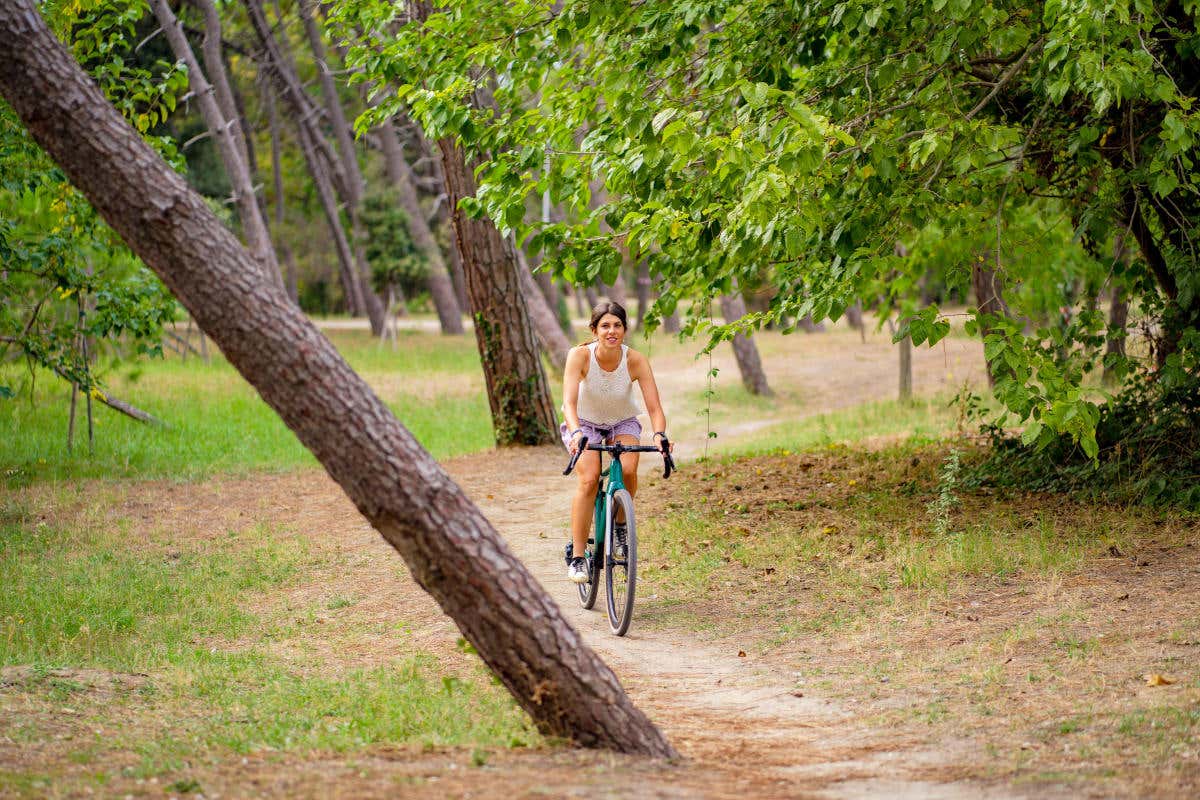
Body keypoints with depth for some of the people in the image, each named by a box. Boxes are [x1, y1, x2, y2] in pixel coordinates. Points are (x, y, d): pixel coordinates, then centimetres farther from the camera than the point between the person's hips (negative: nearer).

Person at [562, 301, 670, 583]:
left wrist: (659, 435, -48)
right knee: (589, 480, -25)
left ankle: (620, 525, 1)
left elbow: (654, 407, -28)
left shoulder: (635, 361, -24)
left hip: (623, 423, 1)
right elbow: (569, 401, -36)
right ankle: (577, 556, -17)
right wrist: (577, 432, -55)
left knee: (628, 470, -29)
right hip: (585, 423, -1)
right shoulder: (580, 355, -27)